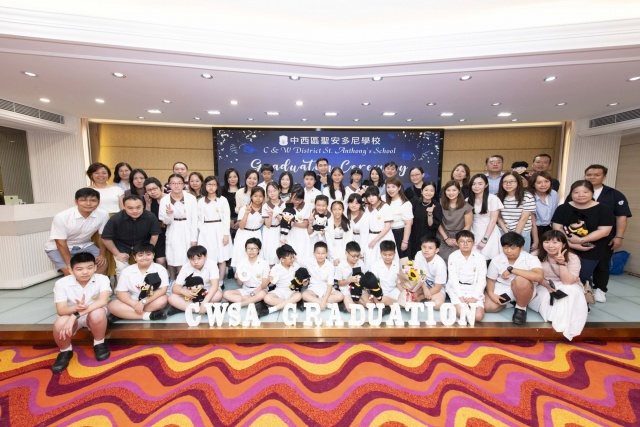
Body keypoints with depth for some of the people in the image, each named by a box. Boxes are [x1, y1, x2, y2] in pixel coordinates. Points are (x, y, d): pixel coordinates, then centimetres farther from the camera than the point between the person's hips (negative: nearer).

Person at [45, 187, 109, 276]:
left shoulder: (103, 215, -22)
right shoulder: (61, 217, -26)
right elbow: (61, 243, -19)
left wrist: (102, 254, -5)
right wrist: (69, 263, -22)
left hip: (85, 245, 3)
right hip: (57, 248, -2)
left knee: (102, 264, -13)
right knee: (71, 271, -20)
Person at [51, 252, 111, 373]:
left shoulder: (102, 279, -19)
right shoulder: (61, 283, -15)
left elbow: (103, 301, -33)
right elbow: (60, 310, -20)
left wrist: (75, 315, -37)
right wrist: (75, 308, -43)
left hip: (94, 316, -2)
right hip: (71, 316, 2)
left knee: (97, 313, -35)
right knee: (60, 324, -31)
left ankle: (99, 344, -5)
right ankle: (65, 351, 3)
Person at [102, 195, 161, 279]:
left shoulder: (151, 217, -27)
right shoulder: (116, 219, -28)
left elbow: (154, 235, -11)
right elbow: (106, 238, -13)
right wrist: (117, 254, -11)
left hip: (143, 243, 1)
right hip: (122, 245, 0)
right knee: (122, 268, -11)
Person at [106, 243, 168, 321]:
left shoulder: (160, 269, -9)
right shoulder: (127, 271, -3)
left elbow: (163, 290, -15)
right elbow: (120, 293, -6)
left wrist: (143, 302, -23)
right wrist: (135, 304, -22)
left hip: (152, 302, -2)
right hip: (133, 302, 2)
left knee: (163, 299, -31)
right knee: (112, 306, -22)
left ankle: (124, 314, -20)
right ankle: (148, 315, -27)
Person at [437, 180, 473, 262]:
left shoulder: (466, 207, -6)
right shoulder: (441, 204, -2)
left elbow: (467, 226, -2)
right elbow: (438, 223, -1)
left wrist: (457, 240, -6)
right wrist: (446, 238, -6)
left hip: (459, 241, -1)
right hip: (443, 240, 1)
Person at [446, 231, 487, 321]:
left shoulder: (480, 258, -2)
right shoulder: (453, 257, -5)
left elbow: (482, 280, -2)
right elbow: (453, 278, -7)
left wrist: (475, 297, -12)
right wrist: (460, 296, -16)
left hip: (474, 289, 1)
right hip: (457, 288, -1)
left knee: (478, 316, -18)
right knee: (460, 313, -22)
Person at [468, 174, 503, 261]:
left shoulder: (493, 198, -5)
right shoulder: (469, 200, 6)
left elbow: (493, 221, -8)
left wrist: (485, 239, -12)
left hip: (489, 235, -3)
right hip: (474, 235, 3)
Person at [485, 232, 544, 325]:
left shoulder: (531, 259, -16)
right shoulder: (496, 260, -7)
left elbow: (539, 276, -36)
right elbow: (491, 279, 1)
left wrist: (511, 269, -32)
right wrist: (491, 293, -17)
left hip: (523, 291, -2)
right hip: (501, 289, 3)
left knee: (521, 280, -37)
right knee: (488, 306, -20)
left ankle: (521, 308, -8)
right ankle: (509, 302, 15)